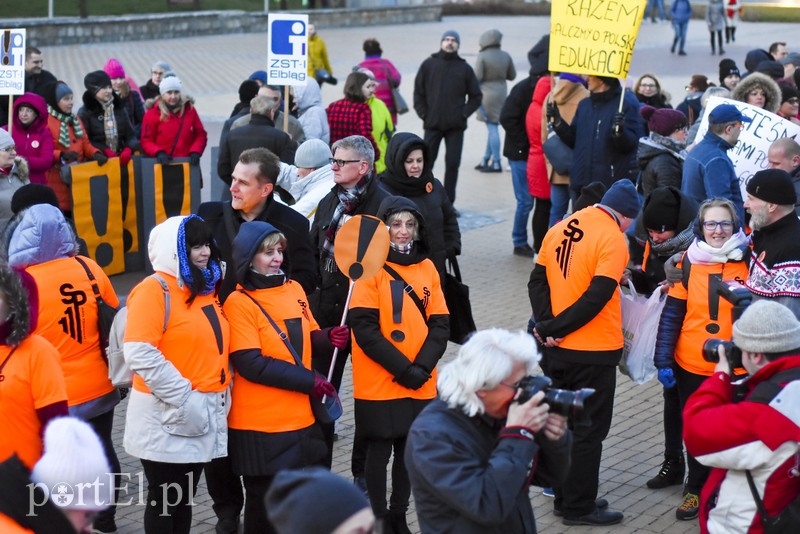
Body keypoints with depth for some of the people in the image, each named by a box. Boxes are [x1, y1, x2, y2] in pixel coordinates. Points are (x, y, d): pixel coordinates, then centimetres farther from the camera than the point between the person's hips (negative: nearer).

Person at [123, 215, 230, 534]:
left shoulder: (206, 289, 12)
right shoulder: (155, 289, -13)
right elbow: (140, 354, -23)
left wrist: (222, 394, 11)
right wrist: (183, 398, -22)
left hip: (202, 417, 8)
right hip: (166, 419, -8)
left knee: (185, 499, 16)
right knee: (165, 501, 2)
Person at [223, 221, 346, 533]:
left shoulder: (294, 290, 8)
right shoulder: (239, 303, -12)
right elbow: (251, 364, -18)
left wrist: (329, 338, -7)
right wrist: (308, 381, -17)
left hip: (300, 416, 7)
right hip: (260, 424, -7)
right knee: (265, 502, 3)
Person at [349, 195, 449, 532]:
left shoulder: (427, 267, 6)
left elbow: (440, 324, 4)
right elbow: (365, 328, -14)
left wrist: (422, 366, -11)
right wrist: (402, 368, -17)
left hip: (421, 385, 4)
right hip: (379, 383, -4)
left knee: (410, 450, 12)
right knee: (380, 451, 5)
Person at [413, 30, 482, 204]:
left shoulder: (464, 68, 6)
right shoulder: (429, 65, 5)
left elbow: (476, 96, 9)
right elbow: (418, 92, 7)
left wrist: (464, 113, -3)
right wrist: (423, 114, -3)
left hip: (456, 126, 0)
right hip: (432, 124, 0)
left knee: (452, 164, 2)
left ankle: (448, 203, 9)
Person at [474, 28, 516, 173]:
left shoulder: (482, 56, -13)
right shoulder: (505, 56, 4)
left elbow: (477, 77, -15)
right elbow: (512, 75, 11)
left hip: (487, 94, -6)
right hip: (501, 93, 6)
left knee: (492, 127, -4)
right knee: (493, 127, 14)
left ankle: (496, 163, -2)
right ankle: (486, 160, 22)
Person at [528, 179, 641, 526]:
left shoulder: (559, 230, 6)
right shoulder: (612, 238, -15)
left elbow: (537, 281, 2)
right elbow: (597, 297, -21)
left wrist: (548, 326, -8)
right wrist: (554, 328, -14)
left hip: (557, 351, 7)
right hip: (594, 352, -7)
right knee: (589, 430, 4)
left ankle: (565, 497, 28)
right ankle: (579, 507, 11)